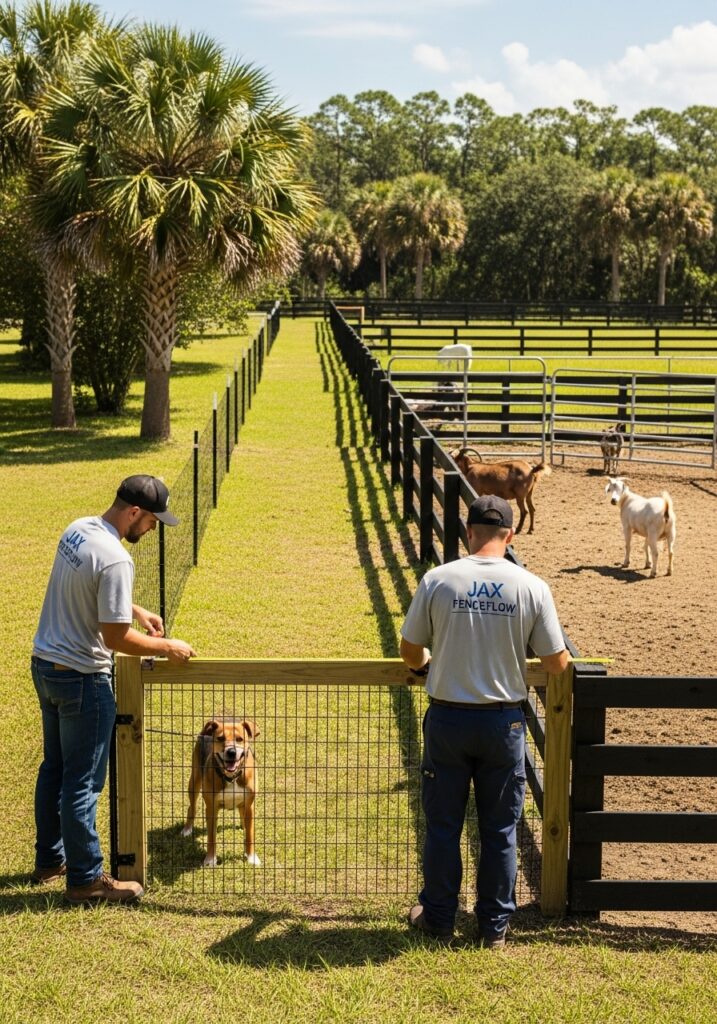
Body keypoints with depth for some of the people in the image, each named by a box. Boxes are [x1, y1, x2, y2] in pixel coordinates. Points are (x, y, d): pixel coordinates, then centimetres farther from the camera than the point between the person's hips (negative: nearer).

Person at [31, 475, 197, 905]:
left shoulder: (78, 528, 3)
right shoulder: (115, 560, -26)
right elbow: (116, 637, -22)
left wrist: (136, 609, 17)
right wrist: (167, 648, -9)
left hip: (44, 664, 10)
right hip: (81, 678, -10)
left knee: (54, 768, 21)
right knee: (83, 781, 2)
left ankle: (49, 859, 35)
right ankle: (85, 879, 14)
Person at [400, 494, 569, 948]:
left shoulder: (437, 580, -10)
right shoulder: (532, 587, -9)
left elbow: (410, 651, -1)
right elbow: (557, 663, -3)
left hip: (448, 719, 0)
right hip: (503, 723, 1)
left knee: (443, 825, 14)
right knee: (500, 829, 14)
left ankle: (439, 918, 27)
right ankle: (495, 925, 24)